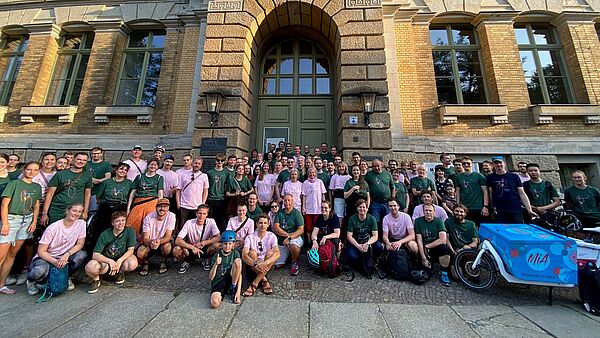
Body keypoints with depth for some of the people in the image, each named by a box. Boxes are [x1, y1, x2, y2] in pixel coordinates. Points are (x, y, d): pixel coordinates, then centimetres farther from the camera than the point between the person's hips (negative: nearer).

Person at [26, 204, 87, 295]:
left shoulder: (81, 223, -9)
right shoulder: (53, 228, -16)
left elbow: (80, 244, -5)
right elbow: (41, 251, -13)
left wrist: (67, 255, -22)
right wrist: (55, 262, -27)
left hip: (64, 257, 2)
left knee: (82, 255, -26)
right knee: (41, 270, -33)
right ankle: (31, 281, 6)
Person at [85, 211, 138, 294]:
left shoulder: (130, 231, -12)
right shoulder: (105, 235, -12)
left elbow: (130, 250, -12)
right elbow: (95, 255, -16)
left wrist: (119, 261, -28)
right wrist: (110, 261, -33)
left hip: (122, 259, -1)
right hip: (106, 260, 1)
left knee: (132, 263, -33)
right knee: (90, 267, -30)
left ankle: (119, 273, 4)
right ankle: (96, 280, 6)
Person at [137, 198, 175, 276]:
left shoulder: (171, 216, -19)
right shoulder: (148, 218, -17)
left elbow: (168, 236, -18)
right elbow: (145, 238, -17)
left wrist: (159, 241, -39)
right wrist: (150, 242, -40)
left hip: (163, 242, -1)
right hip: (149, 242, 1)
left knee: (167, 246, -32)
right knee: (140, 253, -27)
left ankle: (163, 262, 2)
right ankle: (145, 263, 10)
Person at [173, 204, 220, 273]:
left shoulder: (211, 222, -17)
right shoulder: (189, 223, -17)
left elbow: (218, 238, -22)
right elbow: (177, 241, -21)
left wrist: (202, 243, -26)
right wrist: (192, 247, -31)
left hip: (204, 249, 0)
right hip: (190, 249, 0)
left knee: (216, 245, -30)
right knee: (176, 251, -29)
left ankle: (206, 260, 3)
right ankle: (186, 262, 5)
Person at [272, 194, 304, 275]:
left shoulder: (296, 213, -9)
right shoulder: (279, 213, 0)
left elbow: (301, 230, -16)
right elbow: (275, 228, -7)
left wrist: (289, 238, -27)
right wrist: (288, 234, -16)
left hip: (295, 237, -3)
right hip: (281, 241, 4)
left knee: (293, 244, -37)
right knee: (277, 265, 3)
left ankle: (295, 263, -6)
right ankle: (289, 256, 32)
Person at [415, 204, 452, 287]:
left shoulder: (438, 221, -4)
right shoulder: (418, 221, -5)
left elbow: (443, 240, -14)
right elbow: (419, 241, -9)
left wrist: (427, 246, -14)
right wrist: (424, 258, -15)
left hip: (437, 247, 1)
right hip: (424, 250, 0)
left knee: (445, 248, -32)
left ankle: (443, 273, -10)